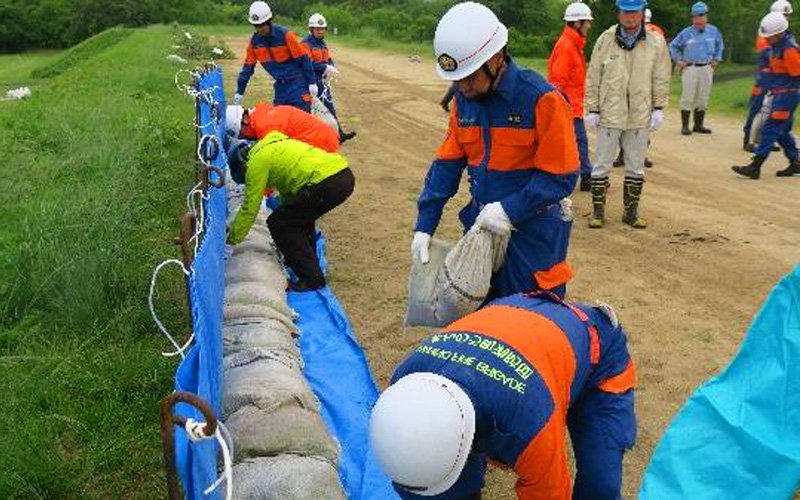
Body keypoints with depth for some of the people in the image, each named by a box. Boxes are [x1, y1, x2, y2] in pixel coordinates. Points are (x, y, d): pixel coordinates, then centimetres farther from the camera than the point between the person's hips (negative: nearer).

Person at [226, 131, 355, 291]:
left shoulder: (257, 161, 4)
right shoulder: (273, 148, 31)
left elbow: (250, 208, 5)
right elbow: (287, 189, 39)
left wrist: (232, 239, 18)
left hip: (327, 182, -10)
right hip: (345, 175, 10)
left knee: (278, 223, 2)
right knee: (299, 215, 29)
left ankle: (311, 278, 1)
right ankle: (307, 263, 37)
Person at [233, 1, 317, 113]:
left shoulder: (285, 35, -15)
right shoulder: (255, 40, 1)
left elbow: (303, 58, -11)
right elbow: (248, 66, 8)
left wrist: (312, 82, -11)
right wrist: (240, 92, 9)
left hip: (296, 83, -5)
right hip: (280, 85, 5)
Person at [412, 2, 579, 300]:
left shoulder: (541, 99, -18)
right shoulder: (463, 99, 0)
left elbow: (561, 176, -16)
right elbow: (447, 163, 4)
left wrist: (510, 210, -24)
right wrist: (424, 226, -2)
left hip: (532, 231, -5)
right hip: (482, 224, 6)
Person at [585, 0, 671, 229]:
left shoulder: (656, 43, 1)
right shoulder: (605, 40, -2)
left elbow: (661, 79, 5)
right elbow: (593, 77, 1)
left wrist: (659, 108, -1)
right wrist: (593, 109, -2)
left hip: (641, 116, 1)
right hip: (610, 114, -1)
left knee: (636, 167, 10)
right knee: (602, 165, 5)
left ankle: (631, 212, 22)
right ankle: (598, 211, 16)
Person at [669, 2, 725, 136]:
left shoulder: (713, 31, 4)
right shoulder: (686, 33, -4)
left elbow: (720, 45, 22)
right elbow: (673, 46, 9)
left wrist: (716, 59, 15)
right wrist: (678, 60, 3)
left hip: (706, 68, 3)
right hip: (690, 68, -3)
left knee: (703, 99, 6)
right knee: (688, 98, -7)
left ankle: (699, 125, 15)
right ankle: (685, 126, -3)